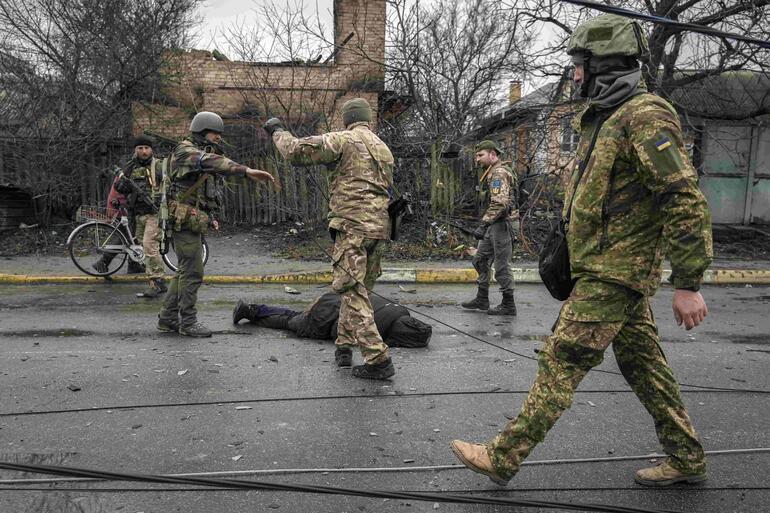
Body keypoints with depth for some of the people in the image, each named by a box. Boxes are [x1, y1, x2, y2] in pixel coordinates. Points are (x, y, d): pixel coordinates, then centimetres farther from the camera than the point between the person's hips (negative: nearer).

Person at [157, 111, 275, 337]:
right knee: (192, 272, -6)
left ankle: (168, 318, 21)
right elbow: (212, 162, -32)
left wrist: (209, 218, 14)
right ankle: (188, 322, 4)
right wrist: (247, 171, -44)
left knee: (185, 271, 13)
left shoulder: (202, 154, 20)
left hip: (192, 223, 10)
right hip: (185, 222, -10)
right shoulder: (185, 151, -11)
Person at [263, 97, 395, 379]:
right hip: (379, 227, 8)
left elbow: (296, 150, -7)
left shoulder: (345, 140, -3)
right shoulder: (384, 149, 20)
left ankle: (378, 360, -9)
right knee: (357, 289, 17)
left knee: (353, 292, -6)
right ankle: (344, 346, 25)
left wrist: (278, 131, 12)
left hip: (352, 226, -8)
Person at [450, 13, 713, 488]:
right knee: (643, 364, 16)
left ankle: (503, 457, 3)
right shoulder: (608, 120, 16)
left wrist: (688, 284, -20)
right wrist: (572, 253, 25)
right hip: (613, 269, 10)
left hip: (613, 274, -10)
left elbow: (687, 201, -20)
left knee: (561, 363, -6)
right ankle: (687, 459, 30)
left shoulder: (646, 117, -15)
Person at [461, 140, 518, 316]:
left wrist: (483, 225, -30)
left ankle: (508, 305, 8)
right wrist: (486, 224, 17)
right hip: (494, 225, 10)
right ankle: (482, 299, 22)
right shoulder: (493, 173, 17)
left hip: (501, 224, -10)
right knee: (480, 260, 14)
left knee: (501, 265, -3)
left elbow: (499, 203, -27)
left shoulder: (499, 173, -16)